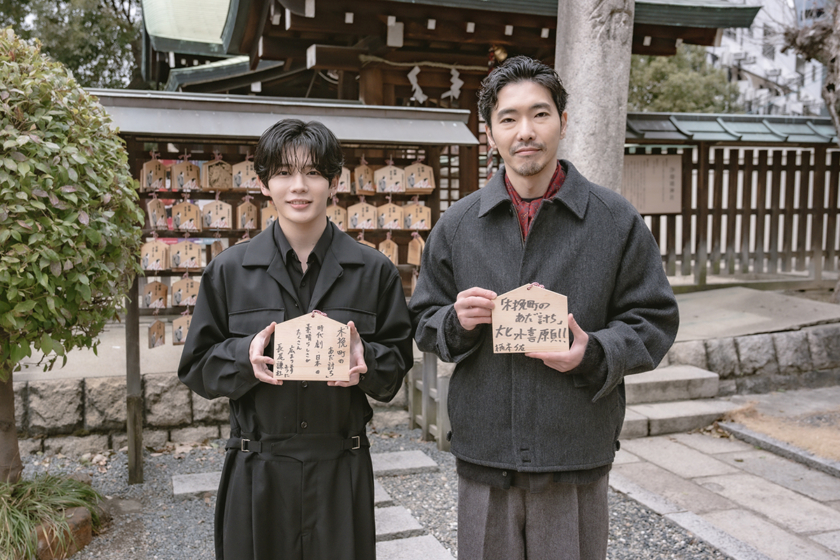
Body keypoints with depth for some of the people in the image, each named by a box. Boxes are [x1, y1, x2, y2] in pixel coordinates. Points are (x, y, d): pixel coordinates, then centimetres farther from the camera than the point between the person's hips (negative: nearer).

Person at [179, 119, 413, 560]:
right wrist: (245, 356, -15)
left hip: (342, 469, 1)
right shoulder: (229, 270, 1)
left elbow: (398, 361, 6)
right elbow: (197, 367, 4)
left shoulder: (373, 270, 1)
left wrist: (366, 360, -16)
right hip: (257, 471, 0)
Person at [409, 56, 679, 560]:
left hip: (577, 459, -1)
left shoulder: (616, 220, 0)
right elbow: (425, 324, 11)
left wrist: (595, 353, -17)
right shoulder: (457, 225, 5)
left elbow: (654, 321, 2)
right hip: (484, 456, 2)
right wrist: (457, 321, -11)